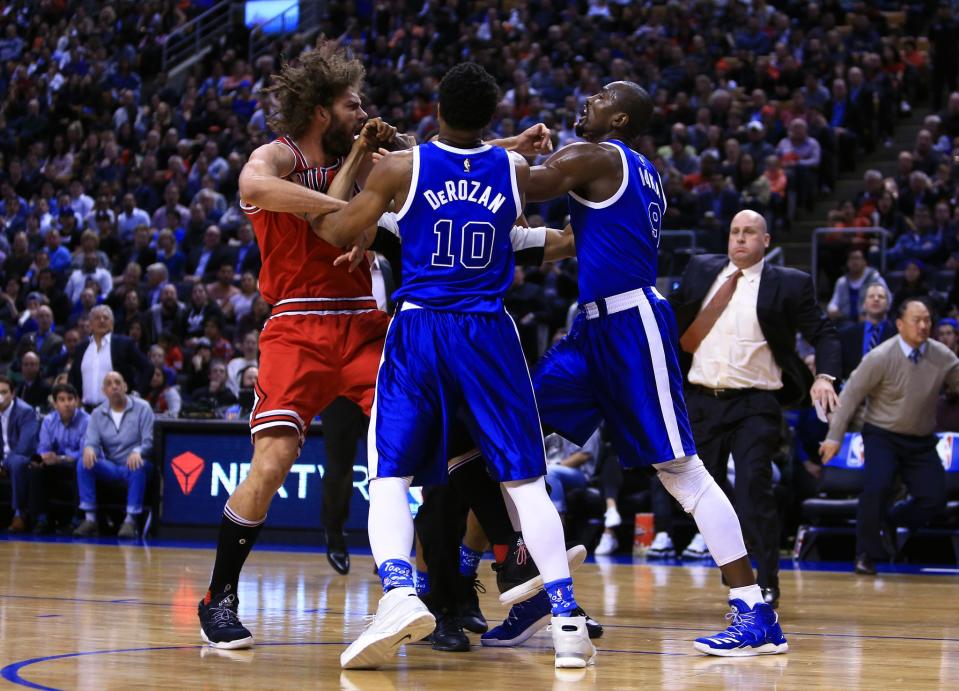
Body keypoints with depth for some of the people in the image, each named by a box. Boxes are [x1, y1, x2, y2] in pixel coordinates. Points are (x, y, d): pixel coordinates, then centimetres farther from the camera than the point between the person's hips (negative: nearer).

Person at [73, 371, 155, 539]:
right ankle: (90, 519, -25)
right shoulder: (97, 414, 8)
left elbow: (149, 441, -10)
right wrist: (89, 449, -28)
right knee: (84, 464, -25)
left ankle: (131, 520, -38)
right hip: (110, 467, 3)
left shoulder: (142, 408, -1)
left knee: (138, 467, -38)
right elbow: (92, 441, -2)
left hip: (134, 464, -3)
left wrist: (138, 452, -33)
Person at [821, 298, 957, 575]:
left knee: (934, 498, -8)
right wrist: (834, 437, -12)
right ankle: (867, 554, -5)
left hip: (921, 441, 4)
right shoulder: (880, 358, -15)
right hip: (882, 435, -4)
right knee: (879, 486, -24)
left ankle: (888, 522, 22)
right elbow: (851, 395, -11)